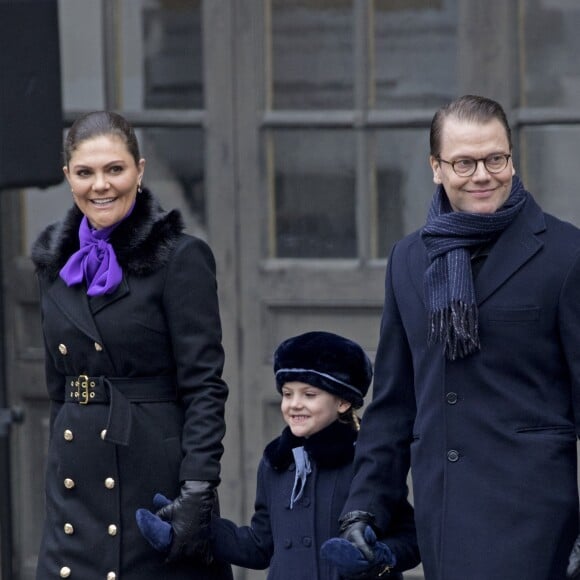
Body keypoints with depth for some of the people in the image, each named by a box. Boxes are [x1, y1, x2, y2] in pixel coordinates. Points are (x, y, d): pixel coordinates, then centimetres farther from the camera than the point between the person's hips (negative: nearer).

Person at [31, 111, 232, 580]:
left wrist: (198, 490, -17)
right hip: (77, 484, 5)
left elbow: (204, 386, -10)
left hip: (156, 476, -5)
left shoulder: (181, 258, -6)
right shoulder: (56, 263, 12)